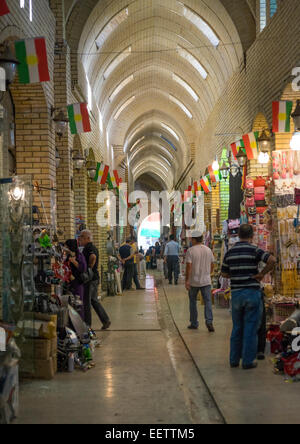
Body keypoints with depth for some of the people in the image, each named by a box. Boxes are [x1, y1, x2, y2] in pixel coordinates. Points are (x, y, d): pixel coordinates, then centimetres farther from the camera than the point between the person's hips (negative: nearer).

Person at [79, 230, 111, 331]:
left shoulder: (89, 248, -16)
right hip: (94, 278, 10)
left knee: (86, 302, -1)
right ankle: (106, 320, 19)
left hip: (90, 278, -10)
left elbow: (93, 257, -34)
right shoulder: (91, 247, 17)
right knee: (94, 300, 17)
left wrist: (88, 269, -24)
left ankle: (87, 325, 7)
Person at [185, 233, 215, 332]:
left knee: (193, 302, 11)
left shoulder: (191, 251, -9)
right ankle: (209, 321, -14)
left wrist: (187, 280, -11)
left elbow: (189, 266, -14)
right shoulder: (208, 250, 5)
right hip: (206, 280, 3)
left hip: (194, 281, -3)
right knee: (208, 301, 2)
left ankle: (194, 324, 17)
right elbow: (212, 264, 11)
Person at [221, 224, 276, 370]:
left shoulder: (230, 252, 6)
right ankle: (248, 361, 7)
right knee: (251, 328, 3)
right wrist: (262, 274, -10)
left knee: (237, 328, 15)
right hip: (252, 292, -4)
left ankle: (234, 359, 21)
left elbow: (224, 273, 13)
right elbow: (272, 260, -22)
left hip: (236, 293, 5)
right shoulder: (254, 250, -9)